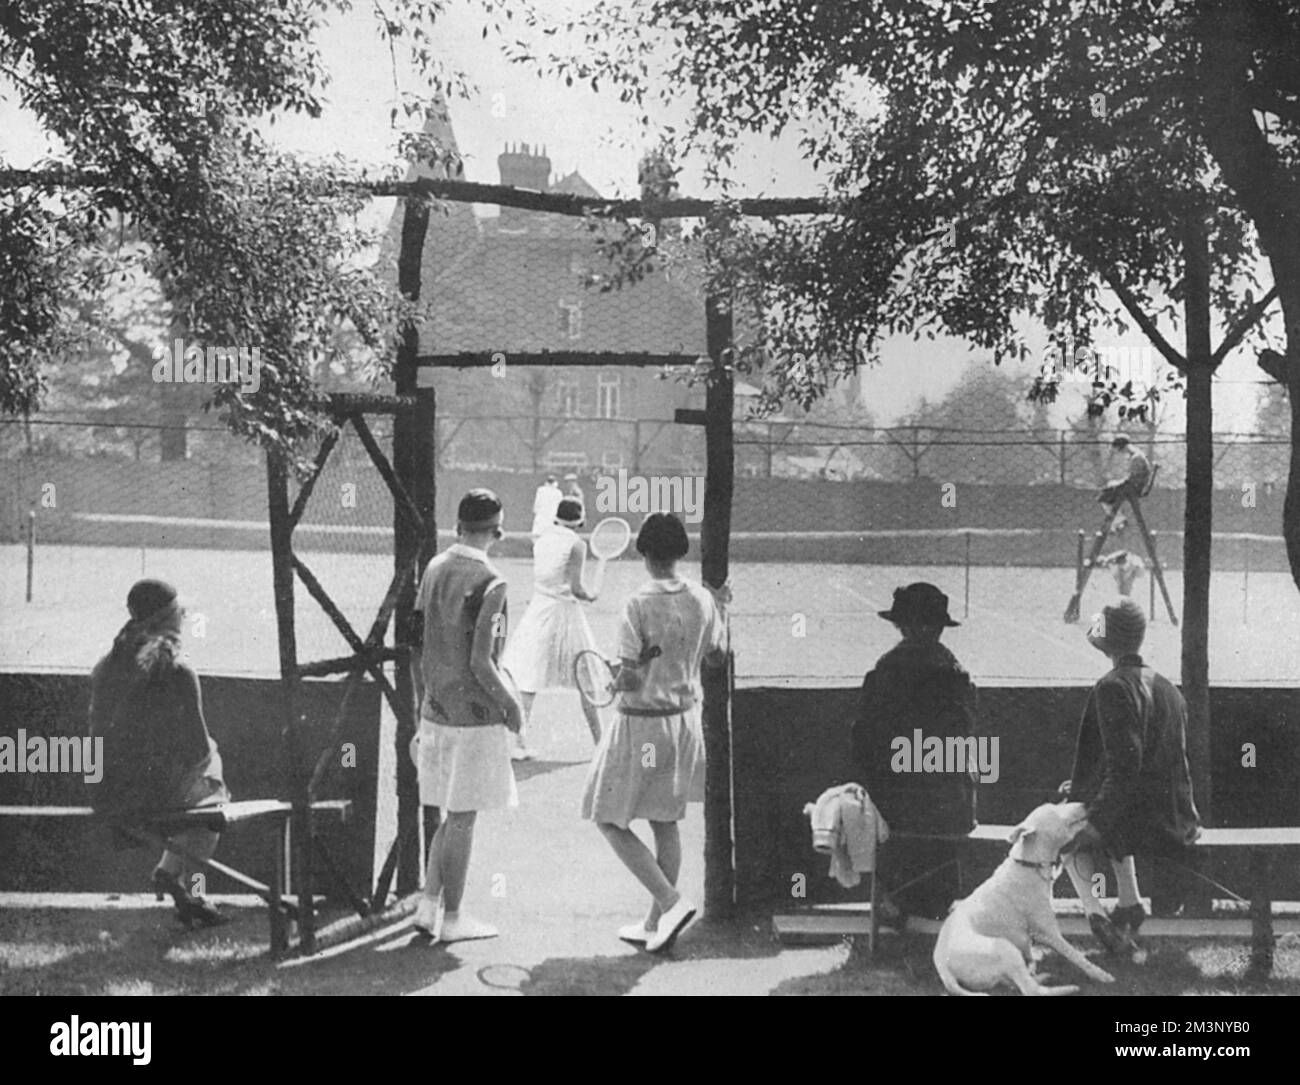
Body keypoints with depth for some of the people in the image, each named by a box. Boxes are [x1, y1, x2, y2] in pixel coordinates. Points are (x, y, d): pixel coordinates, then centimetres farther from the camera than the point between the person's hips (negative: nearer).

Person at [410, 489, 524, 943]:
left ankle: (429, 904, 17)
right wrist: (512, 705, -5)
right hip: (473, 715, -7)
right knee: (462, 819, 3)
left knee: (453, 815, 18)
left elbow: (418, 652, 9)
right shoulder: (489, 583, -17)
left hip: (436, 713, 7)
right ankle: (452, 918, 11)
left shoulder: (434, 569, 5)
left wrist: (421, 713, 17)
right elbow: (480, 663, -20)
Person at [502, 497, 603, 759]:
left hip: (538, 611, 4)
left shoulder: (541, 539, 5)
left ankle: (519, 742, -5)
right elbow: (575, 587, -14)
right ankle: (598, 741, 17)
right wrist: (589, 597, 4)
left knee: (529, 681, 3)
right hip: (566, 611, -4)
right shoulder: (576, 544, -10)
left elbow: (537, 579, 10)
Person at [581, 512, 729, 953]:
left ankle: (670, 901, -6)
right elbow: (718, 656, 13)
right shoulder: (702, 600, -3)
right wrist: (722, 610, 27)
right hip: (685, 718, 6)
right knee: (665, 821, 16)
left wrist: (615, 682, 1)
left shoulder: (639, 605, -20)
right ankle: (656, 924, 24)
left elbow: (629, 680, -22)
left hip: (641, 725, -6)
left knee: (609, 819, 7)